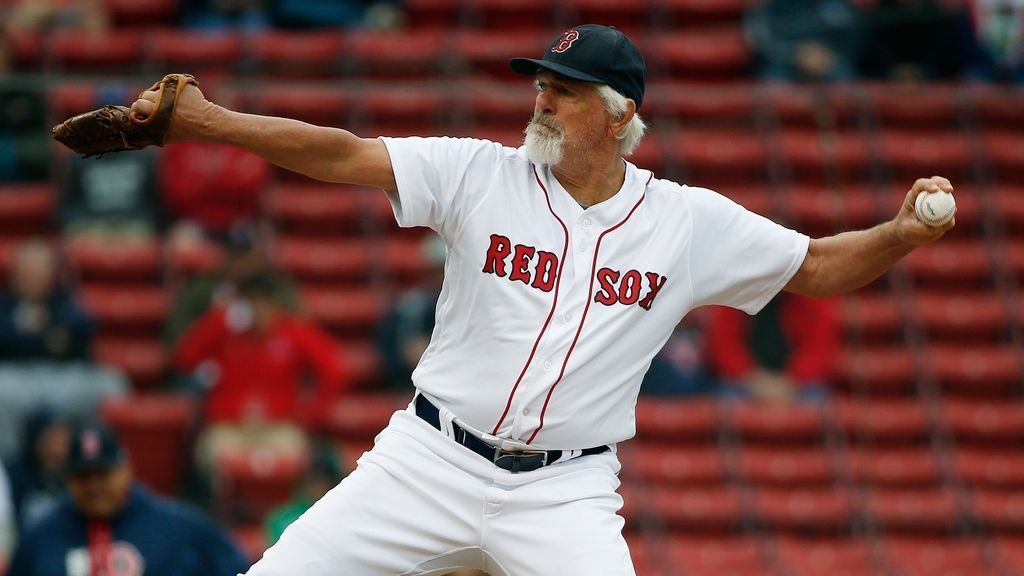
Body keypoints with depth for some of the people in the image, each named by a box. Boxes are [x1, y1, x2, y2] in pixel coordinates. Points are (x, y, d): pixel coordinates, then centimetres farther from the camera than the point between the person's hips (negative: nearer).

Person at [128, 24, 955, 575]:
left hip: (565, 492, -1)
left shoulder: (691, 224, 1)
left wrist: (901, 235, -14)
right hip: (432, 460, 1)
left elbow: (816, 268, 6)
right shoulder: (483, 176, -2)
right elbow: (345, 155, -9)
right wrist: (210, 122, -20)